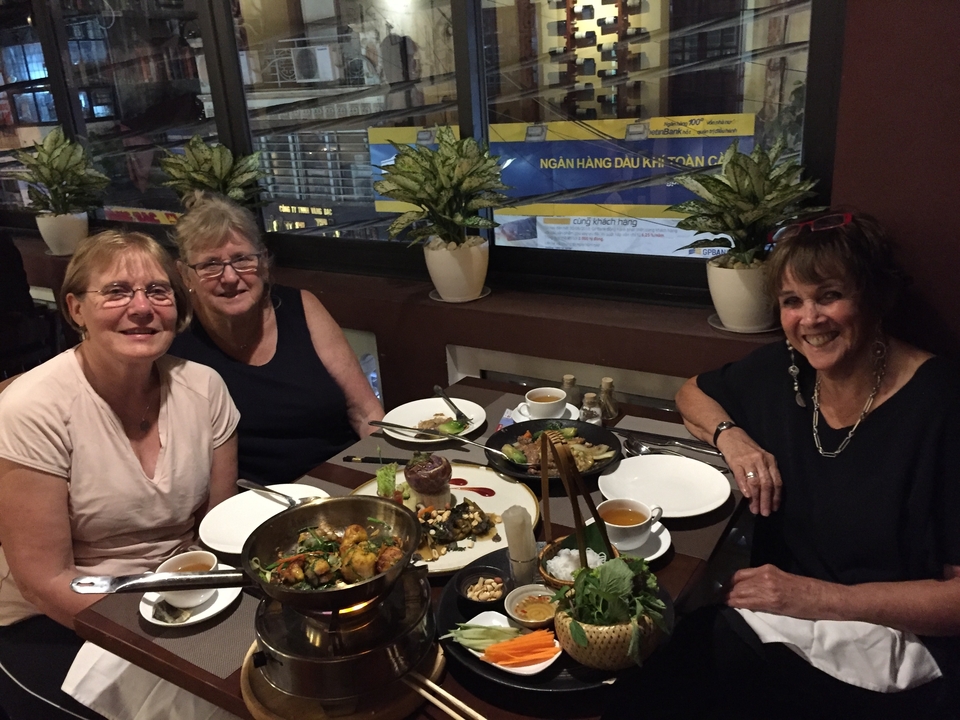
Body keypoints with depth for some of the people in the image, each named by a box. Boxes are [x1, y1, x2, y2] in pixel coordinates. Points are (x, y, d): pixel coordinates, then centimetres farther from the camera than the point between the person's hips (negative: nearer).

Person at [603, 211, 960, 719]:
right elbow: (693, 394, 18)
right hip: (774, 621, 5)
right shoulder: (783, 369, -1)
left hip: (885, 664, -4)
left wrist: (819, 597, -20)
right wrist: (730, 435, -2)